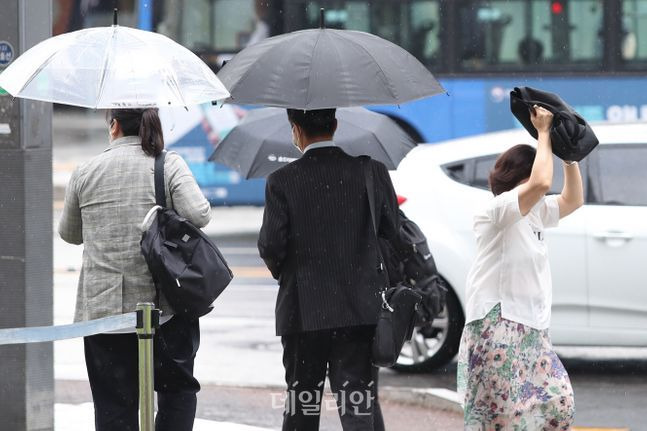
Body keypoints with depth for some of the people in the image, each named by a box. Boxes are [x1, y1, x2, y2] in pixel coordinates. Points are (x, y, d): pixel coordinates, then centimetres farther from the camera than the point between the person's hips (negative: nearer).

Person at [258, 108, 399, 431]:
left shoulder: (282, 181, -8)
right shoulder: (372, 171, -2)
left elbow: (270, 245, -9)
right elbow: (392, 232, 2)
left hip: (303, 310, -1)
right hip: (361, 308, 1)